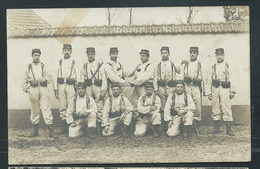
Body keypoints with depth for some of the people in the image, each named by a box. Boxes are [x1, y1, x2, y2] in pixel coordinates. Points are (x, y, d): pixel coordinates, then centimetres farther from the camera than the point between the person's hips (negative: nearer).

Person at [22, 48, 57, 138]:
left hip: (43, 88, -1)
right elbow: (25, 80, 15)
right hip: (33, 89, 1)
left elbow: (49, 77, 5)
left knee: (46, 109, -6)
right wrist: (26, 89, 5)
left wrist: (43, 80, -12)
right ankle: (35, 131, 14)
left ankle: (51, 131, -7)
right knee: (34, 110, 5)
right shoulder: (29, 67, 12)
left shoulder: (43, 66, 11)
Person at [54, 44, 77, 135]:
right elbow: (57, 75, 13)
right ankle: (64, 127, 8)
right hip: (61, 85, 3)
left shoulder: (74, 62, 4)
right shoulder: (60, 62, 13)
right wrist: (55, 89, 7)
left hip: (70, 86, -3)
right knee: (62, 107, 3)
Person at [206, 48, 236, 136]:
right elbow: (210, 80, 15)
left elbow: (231, 78, 3)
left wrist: (232, 91, -3)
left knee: (226, 108, -8)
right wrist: (209, 92, 9)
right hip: (215, 89, 3)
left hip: (225, 88, -3)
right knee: (215, 109, 4)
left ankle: (229, 129, -5)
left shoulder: (227, 65, 7)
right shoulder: (213, 67, 15)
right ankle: (216, 128, 11)